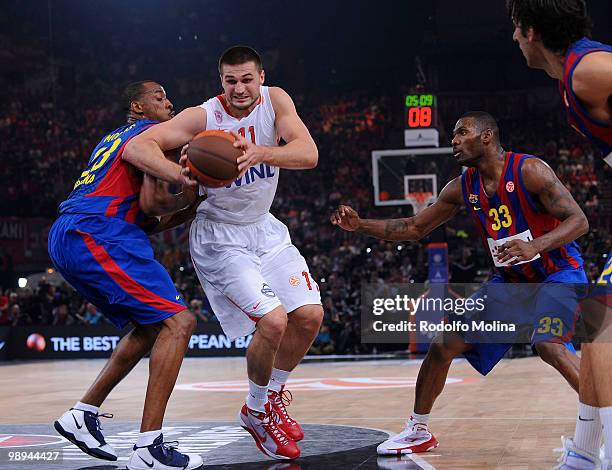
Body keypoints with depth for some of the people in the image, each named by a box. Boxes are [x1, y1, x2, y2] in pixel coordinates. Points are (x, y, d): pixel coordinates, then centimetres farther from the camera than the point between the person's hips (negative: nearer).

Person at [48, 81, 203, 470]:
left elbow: (142, 222, 28)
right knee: (178, 322, -13)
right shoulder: (152, 133, 3)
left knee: (151, 327, 19)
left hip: (64, 240, 10)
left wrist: (183, 212, 20)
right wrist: (186, 199, 5)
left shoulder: (114, 139, 31)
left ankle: (83, 413, 16)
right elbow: (150, 203, -11)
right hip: (95, 234, -10)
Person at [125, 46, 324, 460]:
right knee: (273, 321, -19)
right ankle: (257, 411, 6)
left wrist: (261, 153, -44)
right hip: (220, 237, -5)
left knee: (310, 316, -1)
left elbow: (309, 154, -24)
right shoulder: (203, 116, -21)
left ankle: (274, 395, 23)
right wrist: (178, 174, -48)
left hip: (264, 228, 6)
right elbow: (137, 146, -29)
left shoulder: (275, 101, -10)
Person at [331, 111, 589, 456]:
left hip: (559, 272, -7)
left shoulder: (530, 170, -20)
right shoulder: (463, 188, -1)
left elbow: (579, 220, -23)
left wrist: (535, 246, -40)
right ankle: (418, 431, 17)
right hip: (510, 279, 7)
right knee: (445, 343, 1)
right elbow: (414, 228, 8)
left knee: (548, 343, -33)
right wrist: (360, 225, -3)